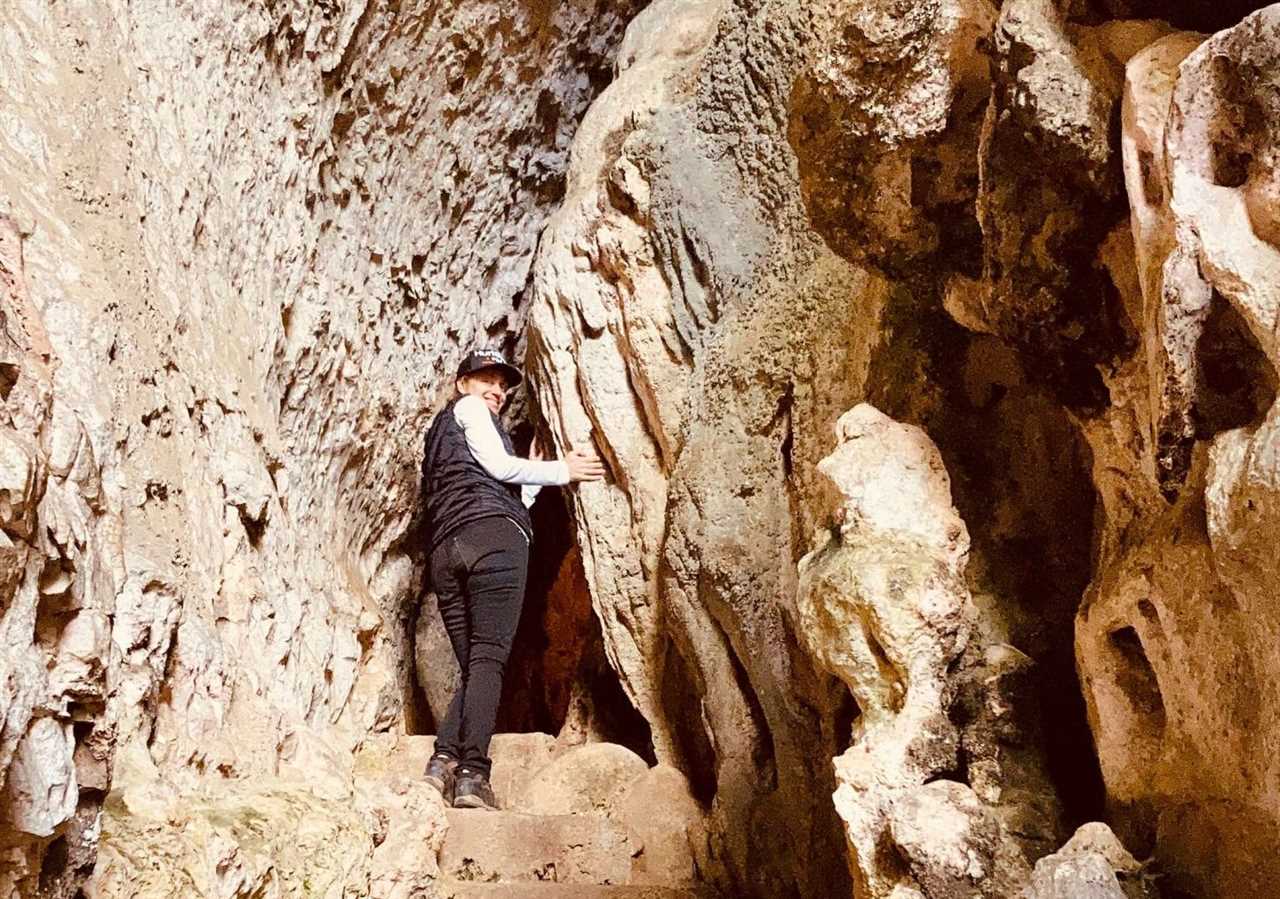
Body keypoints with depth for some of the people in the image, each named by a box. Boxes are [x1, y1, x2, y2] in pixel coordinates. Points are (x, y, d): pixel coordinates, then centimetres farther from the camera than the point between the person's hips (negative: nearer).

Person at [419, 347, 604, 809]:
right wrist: (561, 470, 10)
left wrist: (532, 480, 34)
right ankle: (472, 772, -25)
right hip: (494, 536, -8)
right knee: (489, 656, -15)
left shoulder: (437, 431, 38)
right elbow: (497, 465, 1)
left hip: (444, 549, 8)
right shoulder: (468, 408, 15)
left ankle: (443, 762, -15)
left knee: (472, 664, 4)